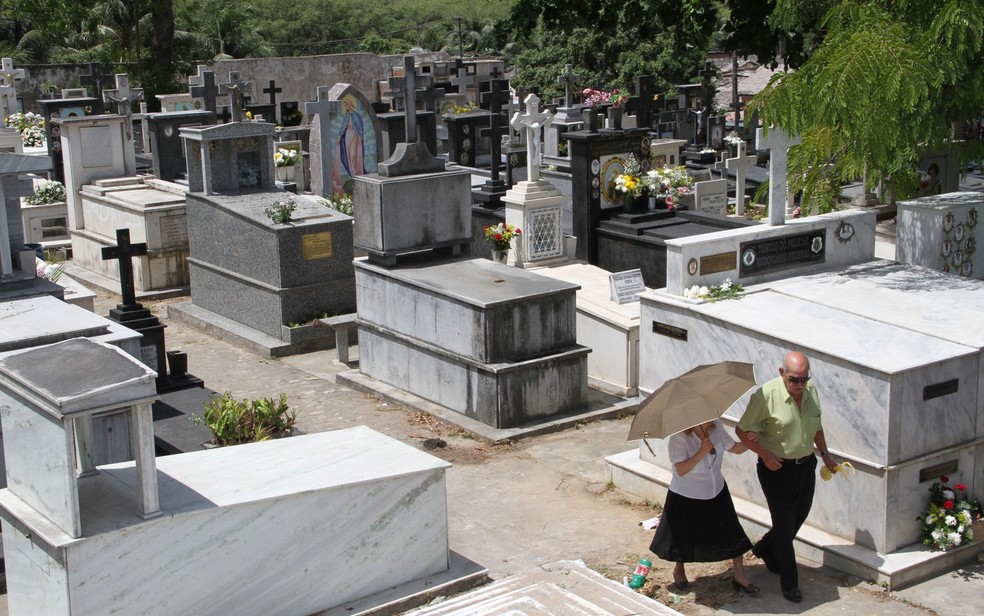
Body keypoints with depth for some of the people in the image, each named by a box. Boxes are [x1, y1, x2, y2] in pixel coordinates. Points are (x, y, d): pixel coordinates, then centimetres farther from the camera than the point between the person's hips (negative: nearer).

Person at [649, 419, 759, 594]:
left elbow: (735, 448, 2)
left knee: (732, 533, 3)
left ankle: (739, 575, 19)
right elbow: (681, 470, -31)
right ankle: (679, 570, 42)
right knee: (684, 536, 14)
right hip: (686, 498, -5)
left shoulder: (716, 427, -8)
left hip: (716, 493, 5)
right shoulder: (679, 437, -26)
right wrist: (702, 452, -40)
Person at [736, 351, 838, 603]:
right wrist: (764, 454, -21)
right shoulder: (766, 395, -22)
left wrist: (825, 454, 18)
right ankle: (789, 583, 15)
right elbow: (742, 430, -15)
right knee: (785, 524, 1)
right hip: (777, 468, -6)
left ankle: (765, 549, 47)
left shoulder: (811, 391, -2)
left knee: (799, 516, 20)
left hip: (806, 465, 7)